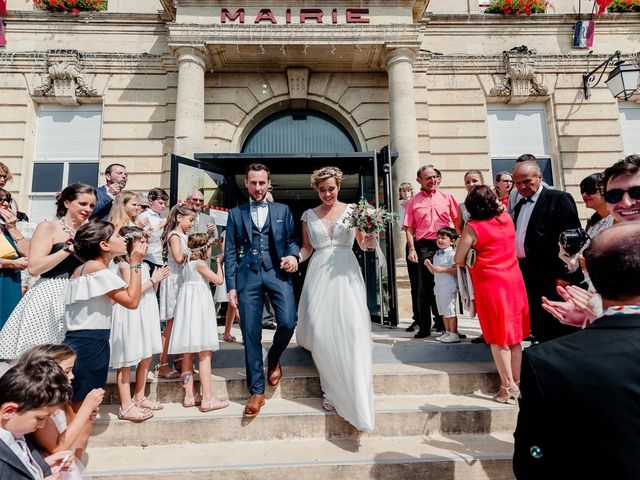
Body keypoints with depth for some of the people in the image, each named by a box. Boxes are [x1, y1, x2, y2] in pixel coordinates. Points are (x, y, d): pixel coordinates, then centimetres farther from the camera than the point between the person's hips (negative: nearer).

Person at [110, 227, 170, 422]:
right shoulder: (124, 265, -10)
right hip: (130, 317, -9)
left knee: (146, 358, 14)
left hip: (145, 316, 9)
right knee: (126, 361, -1)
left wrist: (156, 280, 1)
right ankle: (126, 407, 6)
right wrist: (153, 279, -14)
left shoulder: (143, 265, 13)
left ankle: (139, 398, 27)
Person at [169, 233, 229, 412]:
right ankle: (207, 398, -5)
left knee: (188, 353, 10)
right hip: (199, 306, -9)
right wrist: (219, 262, 6)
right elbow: (218, 280, -8)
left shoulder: (188, 262, 14)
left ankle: (190, 395, 17)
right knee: (205, 354, -7)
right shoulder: (200, 263, -9)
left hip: (188, 306, 9)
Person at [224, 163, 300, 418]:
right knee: (250, 334, 0)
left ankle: (274, 358, 21)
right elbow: (229, 252, 9)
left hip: (277, 273, 0)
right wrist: (231, 286, 3)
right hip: (248, 276, 0)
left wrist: (293, 255, -9)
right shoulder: (235, 213, 14)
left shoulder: (282, 210, 15)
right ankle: (257, 392, 15)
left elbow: (292, 240, 15)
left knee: (288, 322, -15)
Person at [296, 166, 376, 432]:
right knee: (321, 332, -6)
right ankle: (332, 390, 11)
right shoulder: (308, 215, 12)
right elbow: (307, 247, 15)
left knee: (352, 330, -11)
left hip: (346, 275, -1)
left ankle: (355, 395, 1)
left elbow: (363, 244, 9)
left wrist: (370, 240, -13)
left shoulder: (352, 210, 8)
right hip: (319, 276, 2)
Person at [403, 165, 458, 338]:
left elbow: (457, 220, 7)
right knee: (424, 287, 4)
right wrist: (412, 249, -8)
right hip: (424, 246, -1)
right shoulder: (413, 201, 6)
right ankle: (424, 327, 13)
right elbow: (409, 228, 1)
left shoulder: (446, 197, 9)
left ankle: (442, 323, 22)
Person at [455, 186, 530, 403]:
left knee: (498, 337, 3)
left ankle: (508, 386, 7)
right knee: (514, 336, 13)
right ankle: (516, 382, 23)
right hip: (514, 280, 6)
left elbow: (459, 259, -7)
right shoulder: (507, 218, 5)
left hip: (490, 284, -5)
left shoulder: (472, 227, -11)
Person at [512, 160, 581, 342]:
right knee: (539, 331, 15)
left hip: (552, 278, -7)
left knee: (560, 332, 2)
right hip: (528, 278, 7)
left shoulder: (559, 199, -7)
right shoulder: (519, 206, 16)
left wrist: (563, 275, -17)